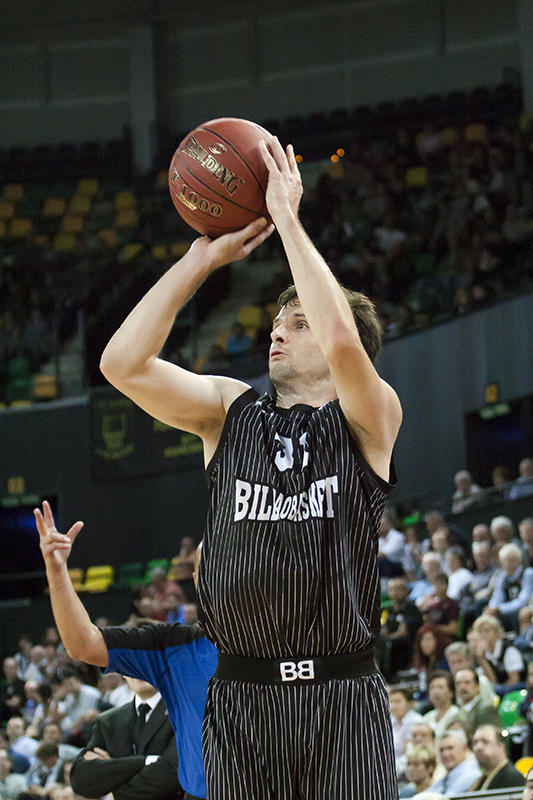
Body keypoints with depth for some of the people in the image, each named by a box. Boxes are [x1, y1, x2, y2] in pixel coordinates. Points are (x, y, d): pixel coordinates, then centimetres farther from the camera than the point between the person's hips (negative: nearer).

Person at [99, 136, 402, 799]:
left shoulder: (368, 420, 1)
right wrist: (204, 257, -4)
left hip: (342, 698, -3)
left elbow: (342, 343, -22)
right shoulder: (230, 412, 11)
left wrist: (286, 217, -14)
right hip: (241, 698, 3)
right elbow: (123, 364, -3)